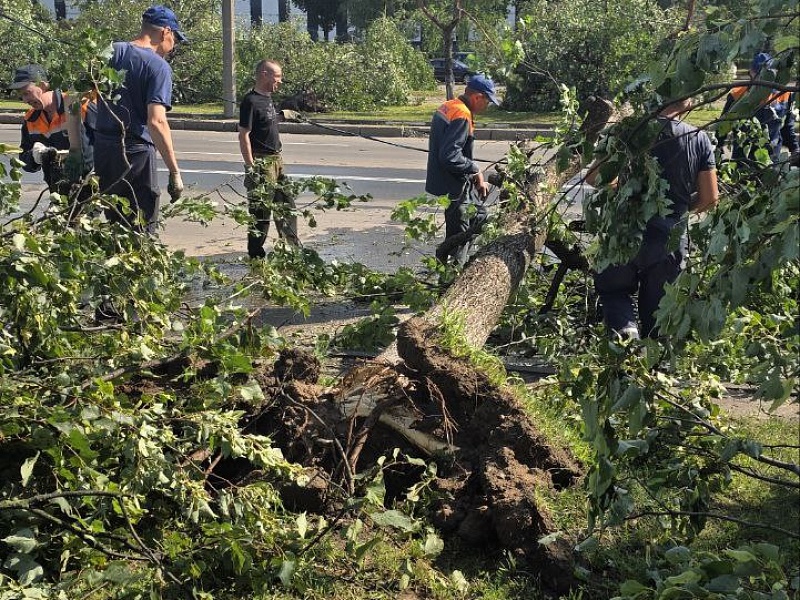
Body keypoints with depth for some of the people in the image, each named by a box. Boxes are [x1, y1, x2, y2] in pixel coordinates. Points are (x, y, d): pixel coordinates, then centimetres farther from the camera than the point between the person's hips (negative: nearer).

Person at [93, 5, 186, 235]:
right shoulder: (158, 66, -11)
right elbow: (156, 121, -21)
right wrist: (175, 172, -19)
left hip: (102, 150, 6)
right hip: (136, 154, -6)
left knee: (112, 222, 18)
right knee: (142, 231, 0)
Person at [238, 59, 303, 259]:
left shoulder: (267, 98, 11)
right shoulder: (251, 101, -15)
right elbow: (244, 135, -19)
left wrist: (282, 115, 19)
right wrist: (250, 167, -22)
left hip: (276, 160, 9)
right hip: (261, 162, -9)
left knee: (286, 205, 15)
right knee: (260, 210, -3)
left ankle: (293, 247, 25)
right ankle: (255, 255, 6)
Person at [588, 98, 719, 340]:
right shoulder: (699, 139, -3)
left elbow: (593, 178, -6)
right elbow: (710, 198, -2)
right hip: (672, 239, 2)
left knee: (611, 288, 21)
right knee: (657, 318, 16)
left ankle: (625, 328, -6)